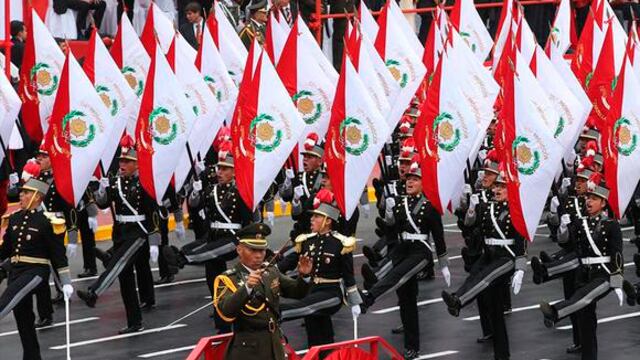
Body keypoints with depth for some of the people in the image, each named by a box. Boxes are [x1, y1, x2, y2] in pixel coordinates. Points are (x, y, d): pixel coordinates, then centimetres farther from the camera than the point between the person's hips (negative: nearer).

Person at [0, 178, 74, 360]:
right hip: (15, 270, 7)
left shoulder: (47, 221, -8)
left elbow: (58, 254, -7)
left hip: (36, 271, -7)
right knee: (23, 318, 9)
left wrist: (66, 282, -9)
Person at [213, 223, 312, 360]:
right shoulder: (228, 279, -11)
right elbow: (226, 312, -26)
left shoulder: (271, 271, 8)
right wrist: (247, 287, -41)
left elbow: (296, 292, 13)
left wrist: (304, 275, -9)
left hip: (275, 348, 6)